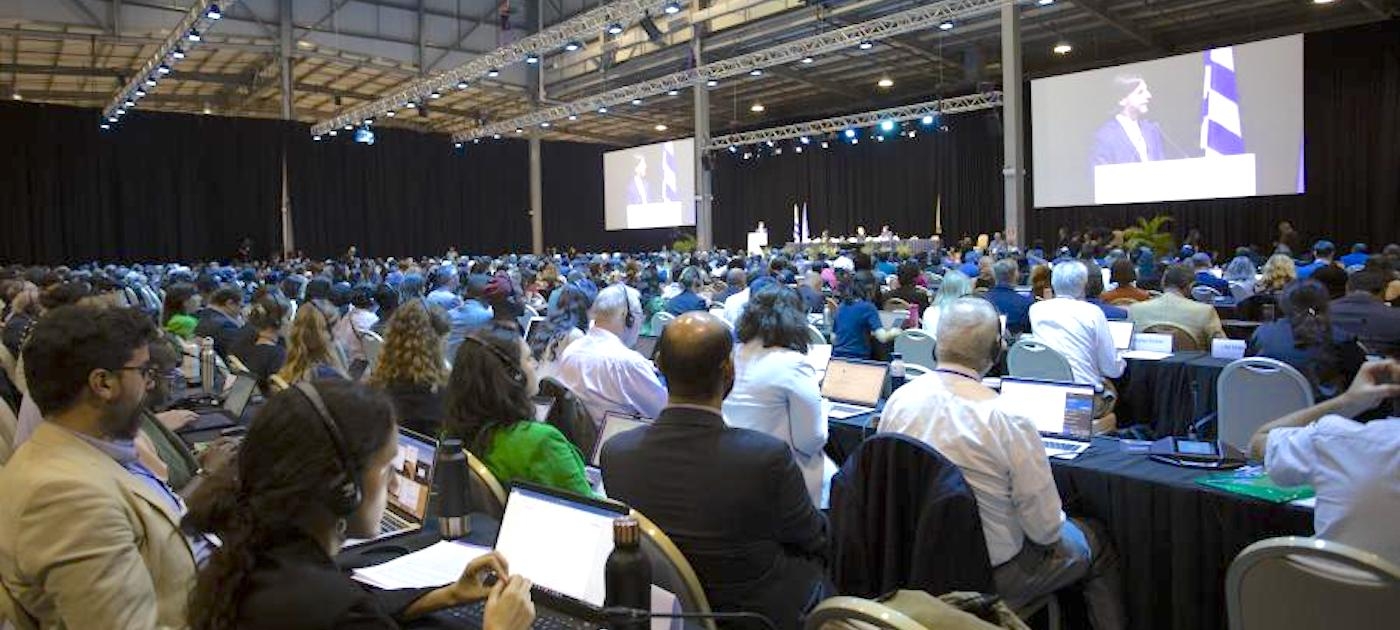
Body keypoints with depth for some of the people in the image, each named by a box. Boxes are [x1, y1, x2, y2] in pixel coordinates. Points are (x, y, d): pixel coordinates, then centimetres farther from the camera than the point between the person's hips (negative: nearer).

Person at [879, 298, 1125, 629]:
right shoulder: (1010, 421, -26)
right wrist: (1051, 535, 3)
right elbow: (1046, 528, -19)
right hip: (992, 573, -5)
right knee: (1097, 544, 20)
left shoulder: (898, 400, -10)